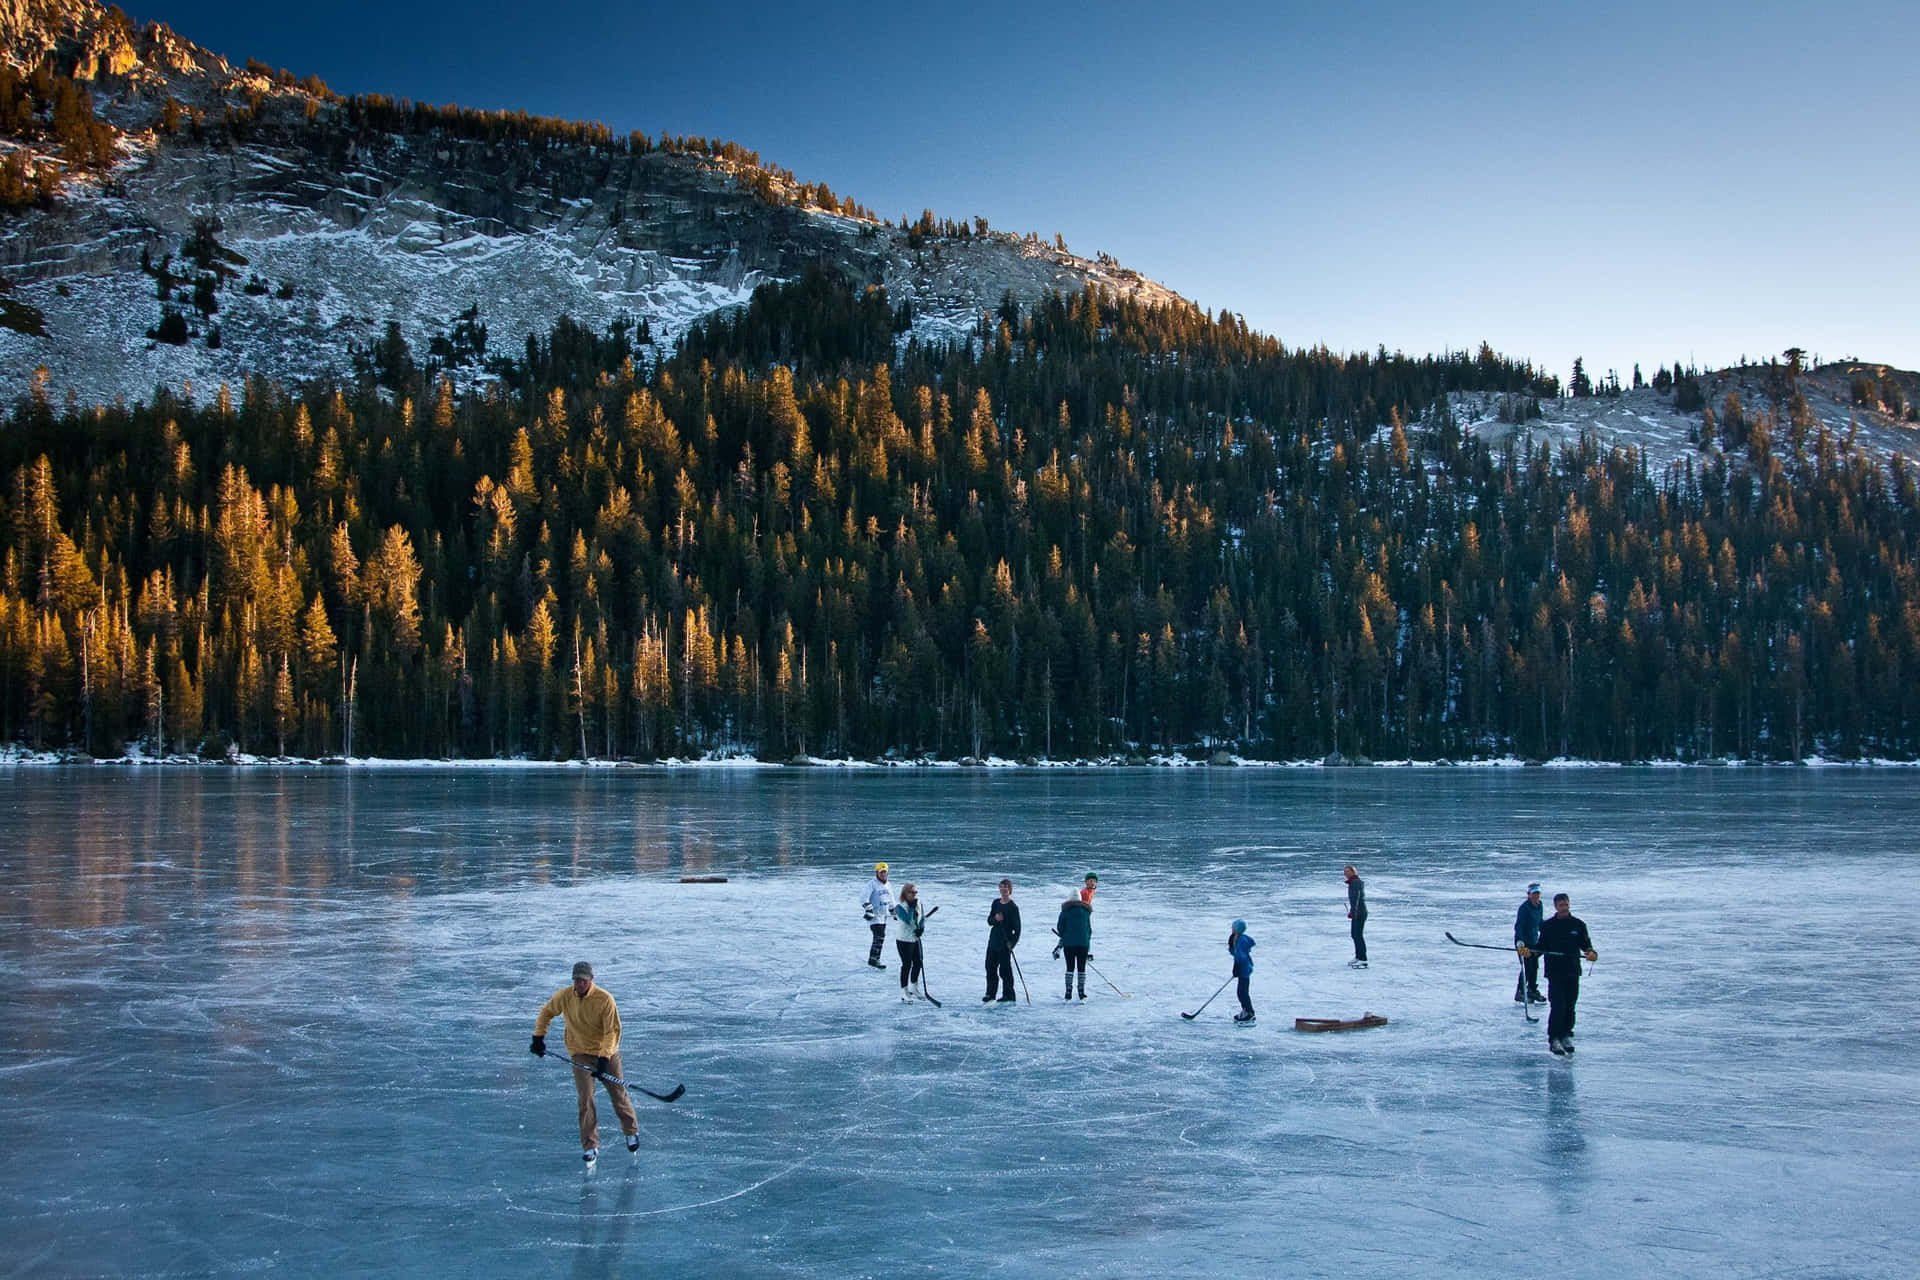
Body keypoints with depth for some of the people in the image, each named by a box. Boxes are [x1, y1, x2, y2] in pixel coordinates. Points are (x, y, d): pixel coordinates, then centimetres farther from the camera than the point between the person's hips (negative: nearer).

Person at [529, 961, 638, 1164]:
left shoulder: (605, 999, -19)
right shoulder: (564, 996, -9)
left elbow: (612, 1031, -19)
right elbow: (546, 1012, 12)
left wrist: (603, 1059, -26)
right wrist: (538, 1037, 6)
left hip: (607, 1053, -1)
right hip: (580, 1054, 2)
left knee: (619, 1095, 6)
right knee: (585, 1098, -10)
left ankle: (631, 1131, 30)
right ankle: (590, 1146, -3)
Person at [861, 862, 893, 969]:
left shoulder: (887, 885, 15)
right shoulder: (872, 884, -9)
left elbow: (890, 900, 28)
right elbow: (864, 899, -16)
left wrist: (894, 912, 29)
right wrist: (868, 910, -25)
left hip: (884, 915, 8)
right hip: (874, 915, -8)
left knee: (881, 937, 9)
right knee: (879, 936, -17)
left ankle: (874, 959, 18)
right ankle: (873, 959, -15)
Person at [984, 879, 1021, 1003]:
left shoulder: (1013, 907, -7)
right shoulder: (995, 903, 11)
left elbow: (1017, 927, -8)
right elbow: (989, 921, 11)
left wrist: (1012, 942, -17)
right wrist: (995, 918, -12)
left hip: (1005, 943, -6)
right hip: (993, 940, 6)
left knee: (1005, 970, -4)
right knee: (990, 968, 8)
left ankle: (1009, 996, 2)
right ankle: (990, 994, 17)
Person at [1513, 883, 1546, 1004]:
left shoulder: (1539, 906, 7)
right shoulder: (1524, 907, -18)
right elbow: (1518, 925, -24)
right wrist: (1519, 941, -34)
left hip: (1534, 941, 8)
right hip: (1523, 941, -8)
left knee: (1534, 966, 12)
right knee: (1526, 967, -8)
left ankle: (1532, 990, 25)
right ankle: (1520, 992, 1)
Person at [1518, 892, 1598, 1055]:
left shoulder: (1578, 924, 6)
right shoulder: (1548, 926, 3)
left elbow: (1585, 943, 8)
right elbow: (1542, 946, 4)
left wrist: (1590, 952, -14)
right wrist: (1529, 951, -14)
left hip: (1573, 971, 2)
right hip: (1555, 972, -2)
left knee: (1570, 1005, 7)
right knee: (1557, 1005, -10)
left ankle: (1566, 1036, 21)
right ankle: (1554, 1039, -6)